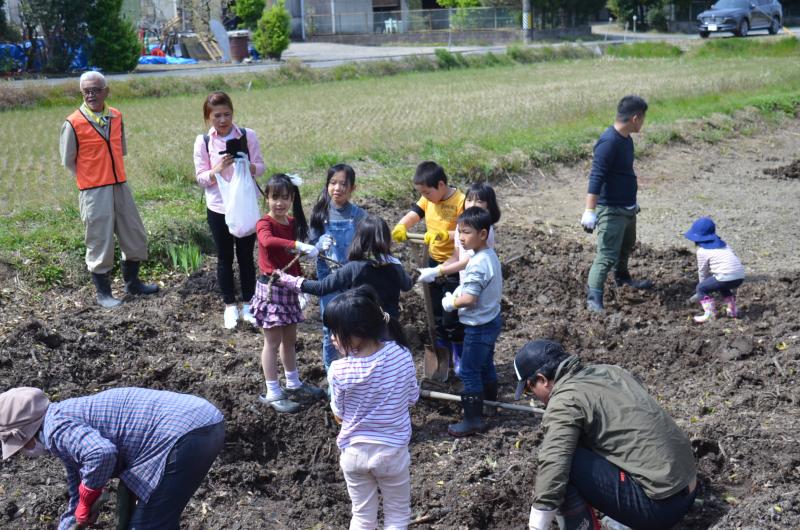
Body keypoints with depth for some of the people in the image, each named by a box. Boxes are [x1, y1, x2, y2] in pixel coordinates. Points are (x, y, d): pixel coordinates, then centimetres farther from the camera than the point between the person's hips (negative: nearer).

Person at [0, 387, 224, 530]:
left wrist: (86, 500, -10)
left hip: (184, 434, -11)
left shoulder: (55, 427, -6)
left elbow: (101, 453, -27)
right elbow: (76, 501, 34)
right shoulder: (69, 420, 24)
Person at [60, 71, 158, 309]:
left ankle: (132, 282, 31)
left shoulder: (116, 116, 5)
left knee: (135, 236, 12)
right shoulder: (73, 124, -11)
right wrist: (91, 180, 4)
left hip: (120, 186, 6)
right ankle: (103, 293, 16)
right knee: (100, 242, 2)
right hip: (94, 192, -6)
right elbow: (68, 161, -3)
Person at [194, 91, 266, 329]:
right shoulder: (203, 142, -4)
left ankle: (248, 305, 21)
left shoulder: (248, 135, -5)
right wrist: (218, 168, -22)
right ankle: (230, 306, 21)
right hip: (218, 209, 0)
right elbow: (201, 178, -3)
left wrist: (247, 166, -23)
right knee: (225, 257, 9)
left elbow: (261, 167, -1)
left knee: (246, 255, 8)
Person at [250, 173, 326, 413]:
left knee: (290, 339, 17)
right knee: (273, 342, 1)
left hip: (288, 287, 7)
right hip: (271, 287, -7)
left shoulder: (292, 222, 8)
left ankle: (294, 384, 31)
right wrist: (299, 245, -46)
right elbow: (267, 241, -39)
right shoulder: (264, 223, -14)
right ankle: (273, 393, 10)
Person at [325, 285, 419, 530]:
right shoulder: (402, 354, -17)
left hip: (354, 452, 0)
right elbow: (412, 398, -2)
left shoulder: (339, 371, -22)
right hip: (392, 451, 0)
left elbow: (339, 415, -7)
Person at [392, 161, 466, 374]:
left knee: (451, 319, 0)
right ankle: (442, 359, 33)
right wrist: (401, 227, -29)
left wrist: (443, 234, -39)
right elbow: (413, 214, -8)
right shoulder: (428, 199, 2)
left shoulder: (460, 201, -20)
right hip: (434, 262, 7)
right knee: (436, 315, 17)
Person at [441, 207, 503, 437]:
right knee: (486, 363, 27)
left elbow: (469, 298, -31)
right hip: (491, 320, 10)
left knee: (469, 371, -2)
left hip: (479, 326, -10)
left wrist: (451, 302, -14)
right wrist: (461, 290, 5)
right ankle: (490, 398, 45)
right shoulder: (490, 255, 2)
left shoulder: (477, 264, -28)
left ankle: (473, 419, 3)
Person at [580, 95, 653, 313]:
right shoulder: (609, 142, -23)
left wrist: (632, 200, 30)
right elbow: (596, 178, -28)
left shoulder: (626, 139, 7)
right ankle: (594, 298, -7)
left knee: (626, 246, 28)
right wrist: (590, 211, -32)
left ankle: (622, 277, 51)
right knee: (607, 255, -11)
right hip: (610, 210, -10)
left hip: (627, 208, 10)